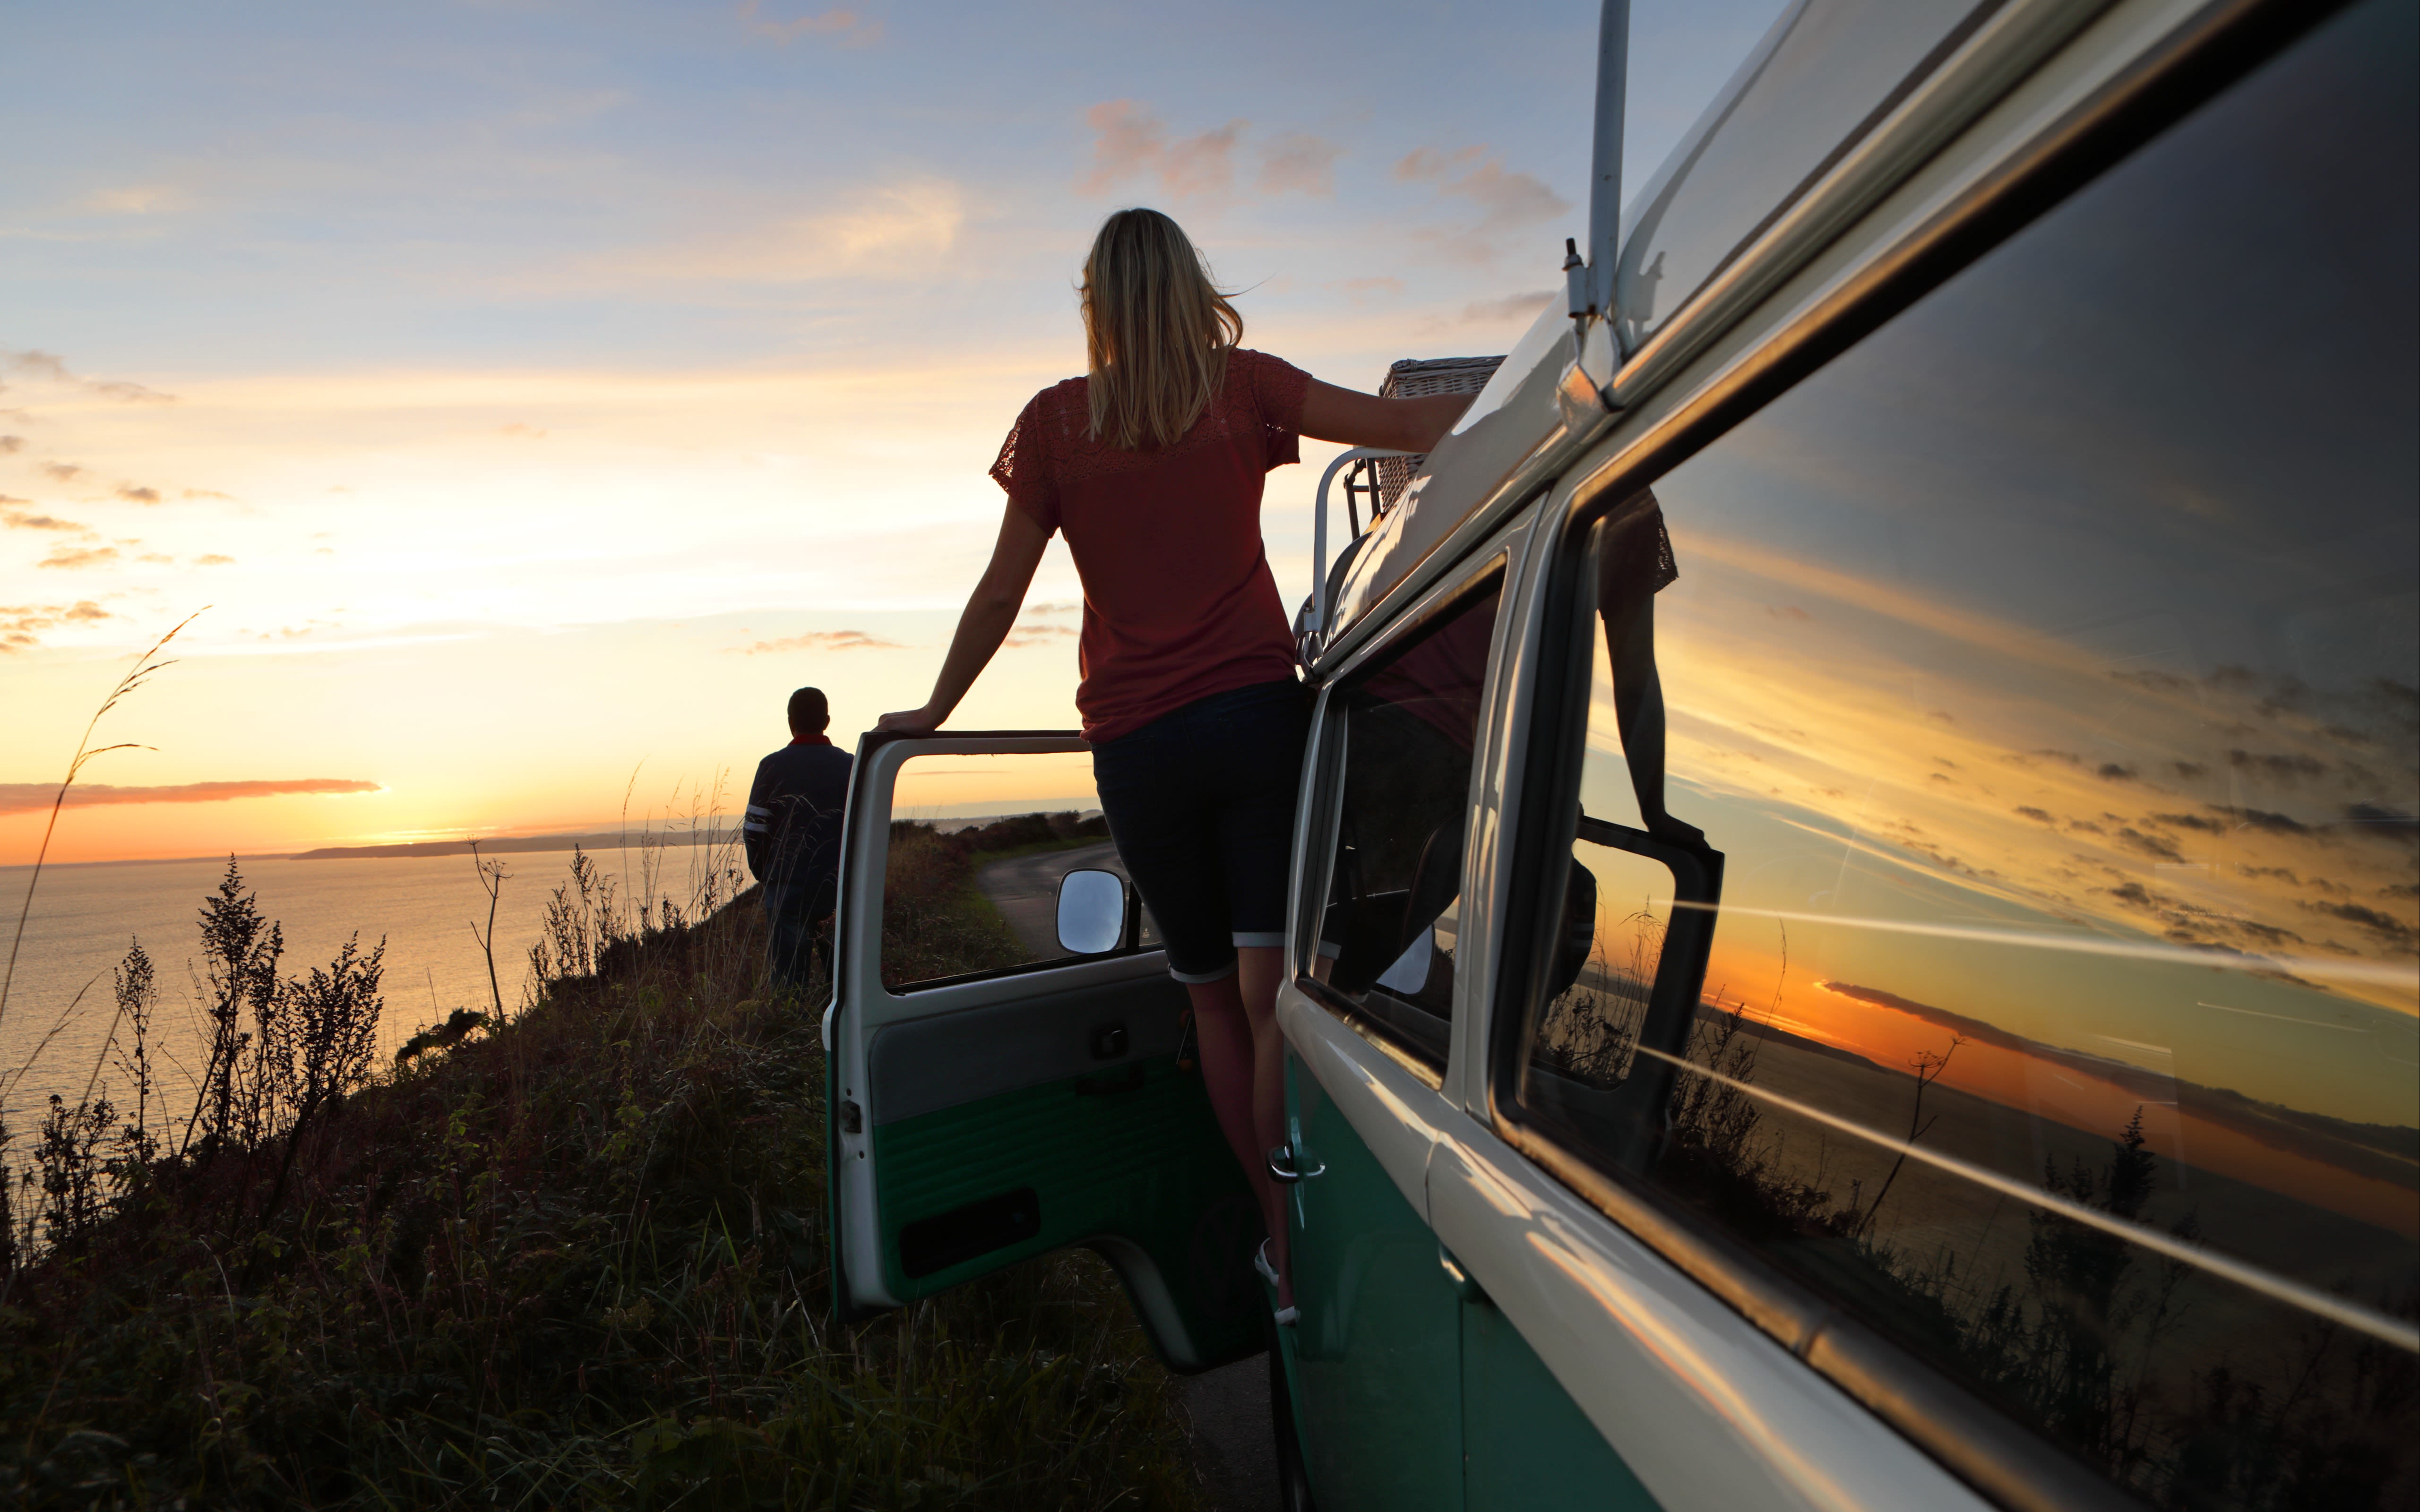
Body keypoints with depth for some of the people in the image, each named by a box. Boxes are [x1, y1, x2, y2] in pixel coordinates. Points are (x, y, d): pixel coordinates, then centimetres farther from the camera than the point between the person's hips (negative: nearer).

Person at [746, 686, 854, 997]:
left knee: (787, 982, 5)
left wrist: (766, 875, 12)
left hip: (787, 890, -1)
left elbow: (754, 831, -3)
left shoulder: (772, 766, -3)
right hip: (839, 890, 1)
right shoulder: (850, 766, 1)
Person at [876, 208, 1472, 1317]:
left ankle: (1277, 1230, 24)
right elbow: (1407, 425, 0)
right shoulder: (1242, 387, 6)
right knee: (1270, 985, -4)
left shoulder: (1055, 420, 5)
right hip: (1256, 713, 0)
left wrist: (934, 712, 19)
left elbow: (1001, 592, 7)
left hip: (1136, 745, 1)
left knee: (1212, 992, 13)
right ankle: (1298, 1255, -5)